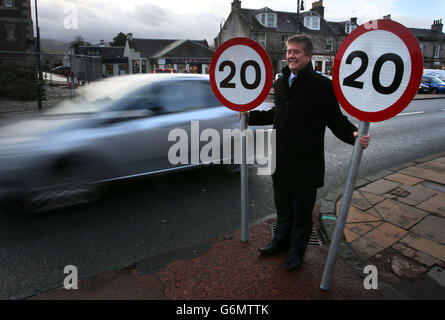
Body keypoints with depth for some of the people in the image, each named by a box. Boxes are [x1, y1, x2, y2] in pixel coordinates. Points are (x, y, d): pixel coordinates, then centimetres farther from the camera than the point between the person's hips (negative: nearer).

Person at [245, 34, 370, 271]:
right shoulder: (280, 82, 8)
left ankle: (297, 250, 33)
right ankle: (281, 240, 44)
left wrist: (354, 135, -28)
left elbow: (336, 120, -11)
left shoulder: (322, 85, -12)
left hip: (306, 164, -6)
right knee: (282, 206, 22)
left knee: (302, 211, 12)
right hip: (280, 160, 6)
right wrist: (250, 116, 22)